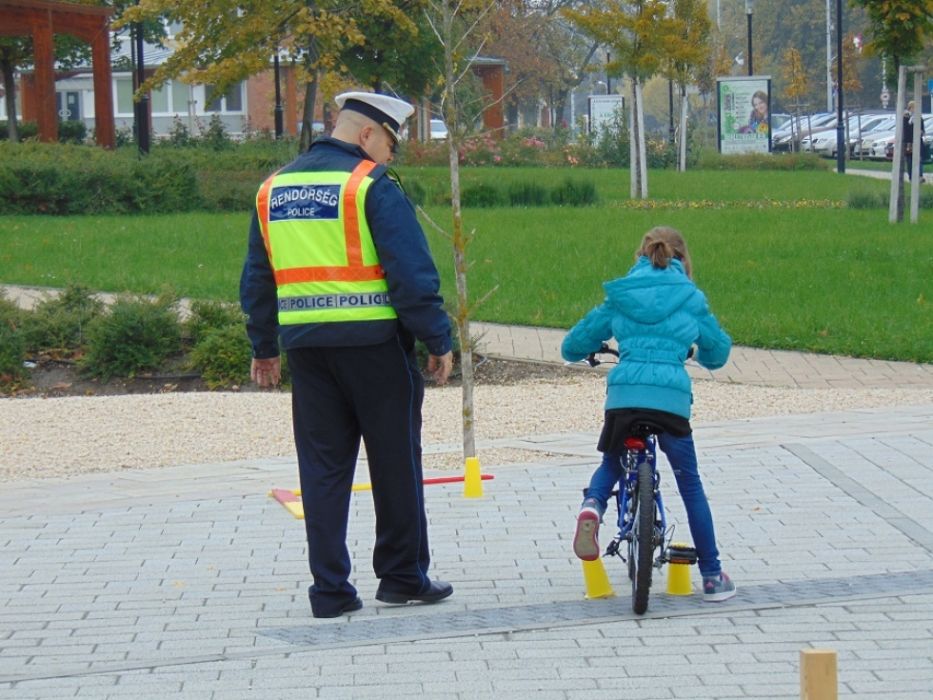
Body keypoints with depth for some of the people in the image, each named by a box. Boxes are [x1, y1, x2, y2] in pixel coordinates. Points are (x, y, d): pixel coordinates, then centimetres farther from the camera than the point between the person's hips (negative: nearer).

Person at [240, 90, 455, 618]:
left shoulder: (273, 190, 12)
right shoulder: (373, 186, -8)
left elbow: (257, 278, 18)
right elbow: (413, 272, -13)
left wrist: (264, 348, 25)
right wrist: (438, 341, -6)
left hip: (305, 343, 5)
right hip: (374, 343, -5)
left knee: (322, 466, 8)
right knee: (395, 462, 7)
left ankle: (330, 590, 6)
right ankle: (403, 576, 14)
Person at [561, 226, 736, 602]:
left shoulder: (620, 296, 17)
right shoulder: (690, 298, 14)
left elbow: (572, 347, 21)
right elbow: (718, 352, 25)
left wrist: (592, 351, 45)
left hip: (623, 395, 1)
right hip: (671, 397, -1)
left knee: (612, 464, 26)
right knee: (690, 483, 14)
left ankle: (592, 505, -9)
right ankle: (713, 576, 16)